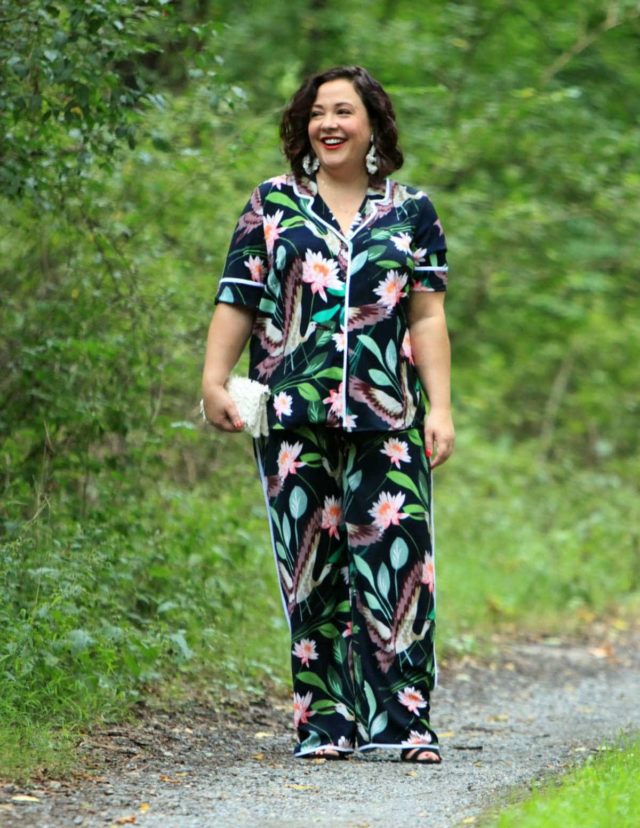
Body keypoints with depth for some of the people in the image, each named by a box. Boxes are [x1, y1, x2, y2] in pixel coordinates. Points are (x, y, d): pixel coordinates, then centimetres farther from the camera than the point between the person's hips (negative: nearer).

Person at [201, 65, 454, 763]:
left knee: (395, 560, -8)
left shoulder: (410, 213, 11)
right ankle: (323, 720, 7)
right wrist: (213, 381, -3)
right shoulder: (272, 205, 11)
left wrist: (439, 407, 2)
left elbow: (427, 318, 9)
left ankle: (401, 720, -4)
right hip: (293, 417, 0)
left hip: (386, 418, 0)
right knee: (311, 566, 1)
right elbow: (236, 304, 8)